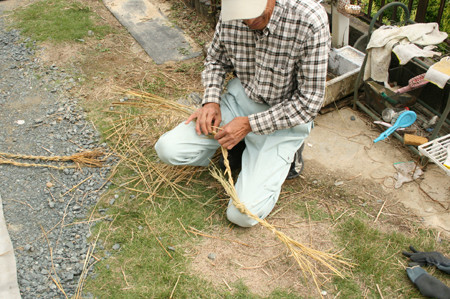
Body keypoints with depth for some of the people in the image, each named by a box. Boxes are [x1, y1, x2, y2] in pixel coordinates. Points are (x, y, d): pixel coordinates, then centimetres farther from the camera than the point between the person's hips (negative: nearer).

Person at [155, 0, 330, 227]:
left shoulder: (310, 21, -25)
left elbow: (310, 102, -20)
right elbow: (215, 59, 10)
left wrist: (249, 124, -22)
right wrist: (211, 101, -8)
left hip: (284, 117, -4)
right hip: (240, 98, 4)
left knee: (244, 213, -15)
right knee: (167, 149, -12)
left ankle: (283, 154, 12)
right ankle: (237, 148, 11)